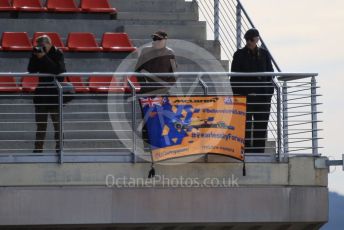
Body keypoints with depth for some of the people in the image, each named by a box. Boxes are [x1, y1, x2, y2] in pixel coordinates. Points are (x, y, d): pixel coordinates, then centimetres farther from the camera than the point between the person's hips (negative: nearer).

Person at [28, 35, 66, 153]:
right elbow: (31, 70, 0)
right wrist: (35, 57, -14)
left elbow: (57, 70, -22)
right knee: (40, 124, 8)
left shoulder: (57, 54, -7)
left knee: (57, 123, -1)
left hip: (55, 94, -5)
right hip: (42, 93, 5)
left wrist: (44, 57, -25)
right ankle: (38, 149, 11)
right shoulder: (38, 54, 6)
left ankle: (59, 148, 3)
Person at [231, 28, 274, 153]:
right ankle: (247, 151, -2)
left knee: (261, 126, 2)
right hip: (245, 96, -2)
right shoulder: (240, 55, 4)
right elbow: (234, 77, 3)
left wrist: (269, 93, 2)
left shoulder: (264, 54, 10)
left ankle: (259, 152, 7)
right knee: (246, 125, -4)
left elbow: (270, 74, 11)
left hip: (262, 96, 2)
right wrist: (237, 94, -6)